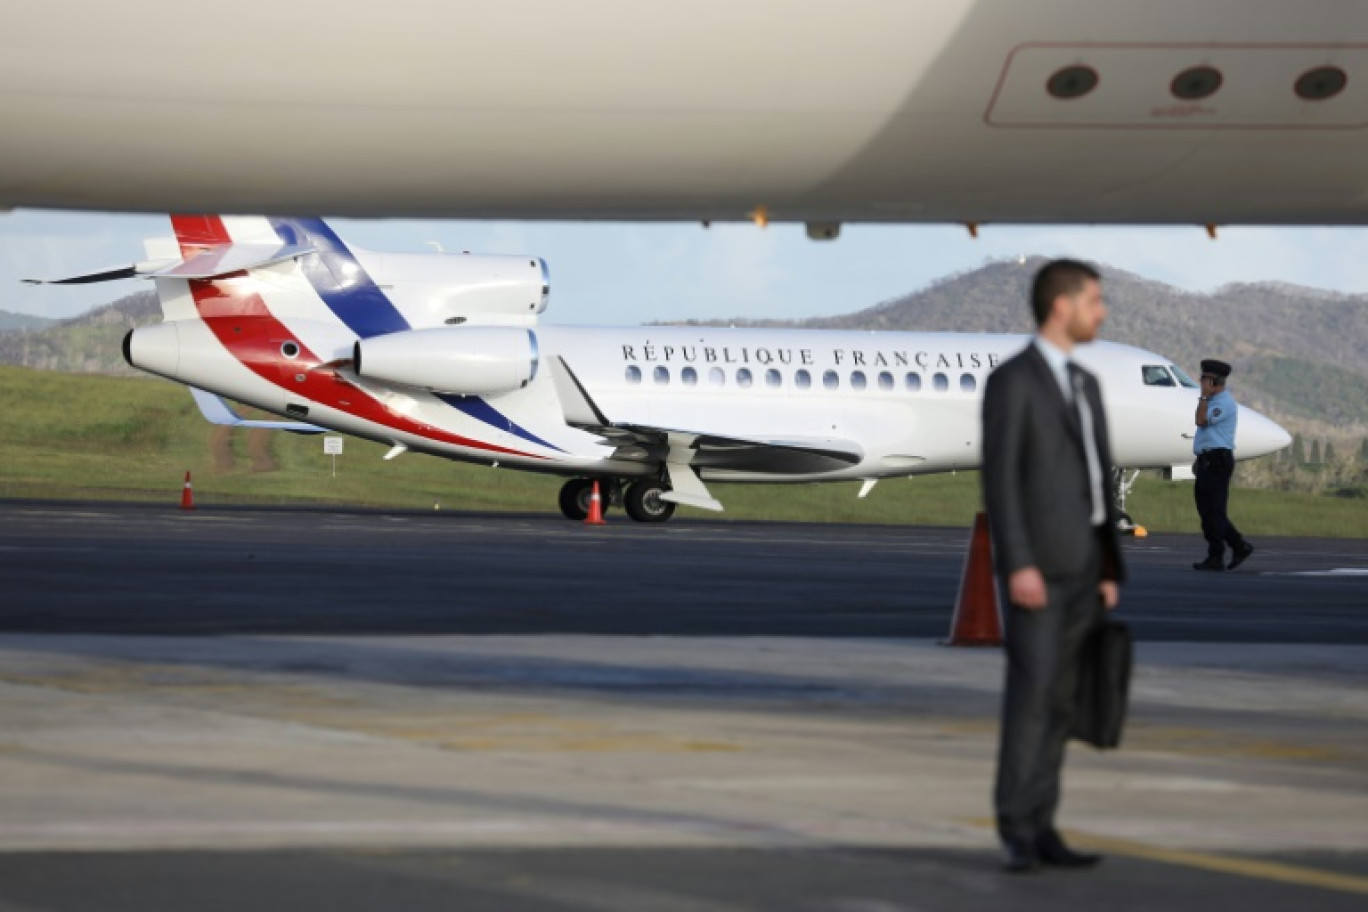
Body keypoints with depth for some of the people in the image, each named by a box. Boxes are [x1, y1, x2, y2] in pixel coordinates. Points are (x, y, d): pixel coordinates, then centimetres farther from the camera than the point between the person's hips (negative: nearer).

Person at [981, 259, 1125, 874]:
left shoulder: (1085, 384, 18)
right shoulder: (1011, 380, -8)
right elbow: (999, 479, -15)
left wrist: (1111, 569, 13)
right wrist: (1018, 565, -22)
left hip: (1083, 567, 8)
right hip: (1037, 565, -8)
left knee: (1059, 703, 6)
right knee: (1030, 693, -12)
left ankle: (1039, 830, 8)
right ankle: (1016, 832, -8)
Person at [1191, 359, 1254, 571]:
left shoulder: (1225, 403, -12)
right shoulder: (1212, 401, 20)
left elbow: (1201, 420, -22)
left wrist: (1204, 396, -13)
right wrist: (1200, 459, 22)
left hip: (1217, 461, -10)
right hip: (1207, 461, 10)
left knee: (1213, 511, -7)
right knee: (1206, 509, 10)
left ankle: (1215, 558, -4)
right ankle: (1240, 546, 15)